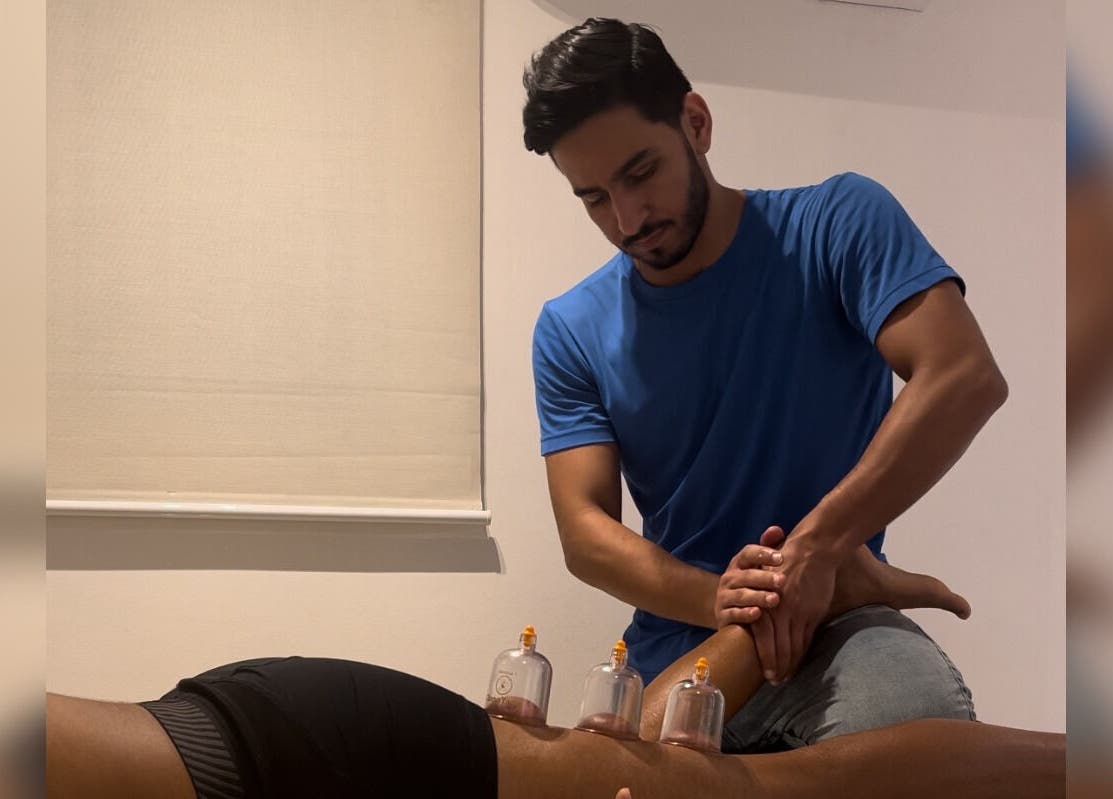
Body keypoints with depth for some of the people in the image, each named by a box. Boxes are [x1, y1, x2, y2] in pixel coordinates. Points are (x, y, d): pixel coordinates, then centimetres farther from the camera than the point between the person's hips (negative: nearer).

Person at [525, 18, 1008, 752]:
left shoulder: (836, 224, -4)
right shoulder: (572, 331, 5)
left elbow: (965, 380, -17)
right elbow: (584, 530, -3)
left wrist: (813, 549, -23)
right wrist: (714, 600, -22)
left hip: (834, 617, -3)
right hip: (674, 652, 4)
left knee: (919, 719, -35)